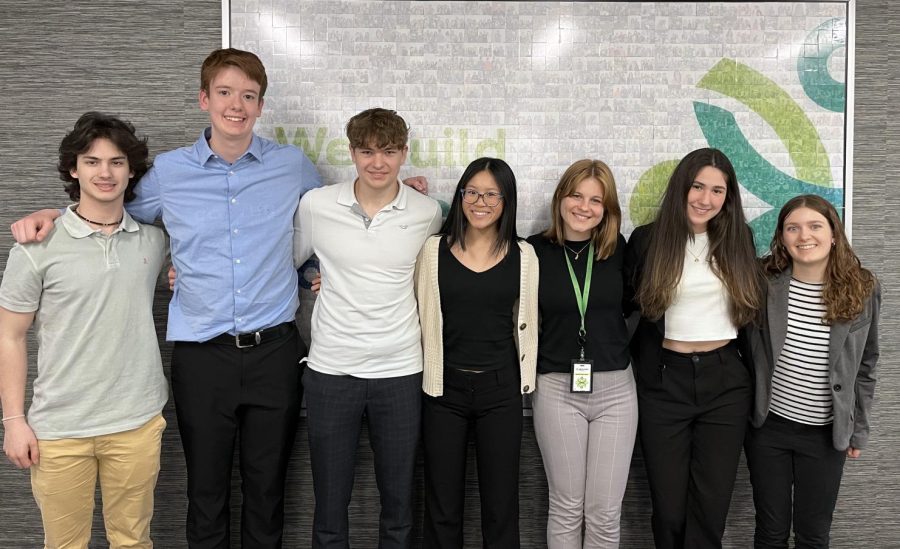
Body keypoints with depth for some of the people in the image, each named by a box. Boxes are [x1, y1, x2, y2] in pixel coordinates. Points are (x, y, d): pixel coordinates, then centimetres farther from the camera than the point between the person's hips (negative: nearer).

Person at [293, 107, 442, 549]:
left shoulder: (427, 213, -2)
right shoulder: (315, 205, -4)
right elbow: (286, 263, 11)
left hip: (400, 372, 1)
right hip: (330, 370, 0)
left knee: (399, 503, 14)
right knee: (330, 503, 12)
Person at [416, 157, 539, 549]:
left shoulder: (523, 255, 1)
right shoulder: (435, 249, -1)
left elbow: (526, 323, 8)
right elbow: (421, 316, 3)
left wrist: (525, 380, 7)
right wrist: (425, 374, 0)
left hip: (501, 388, 0)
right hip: (444, 388, 0)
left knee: (501, 504, 10)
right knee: (442, 504, 10)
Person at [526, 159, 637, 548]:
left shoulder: (619, 250, 2)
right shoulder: (535, 250, -3)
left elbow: (632, 304, 14)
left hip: (615, 388, 2)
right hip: (557, 388, -1)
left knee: (605, 514, 7)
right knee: (566, 508, 9)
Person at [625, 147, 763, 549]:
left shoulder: (739, 238, 6)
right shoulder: (646, 240, -2)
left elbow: (750, 309, 14)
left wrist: (752, 369, 10)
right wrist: (637, 364, -3)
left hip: (727, 381, 2)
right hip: (665, 381, -2)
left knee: (712, 505, 7)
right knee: (668, 505, 6)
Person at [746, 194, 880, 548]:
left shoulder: (863, 290, -5)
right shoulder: (764, 282, -9)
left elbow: (865, 366, 3)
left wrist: (859, 430, 6)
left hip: (827, 433, 1)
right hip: (768, 426, 0)